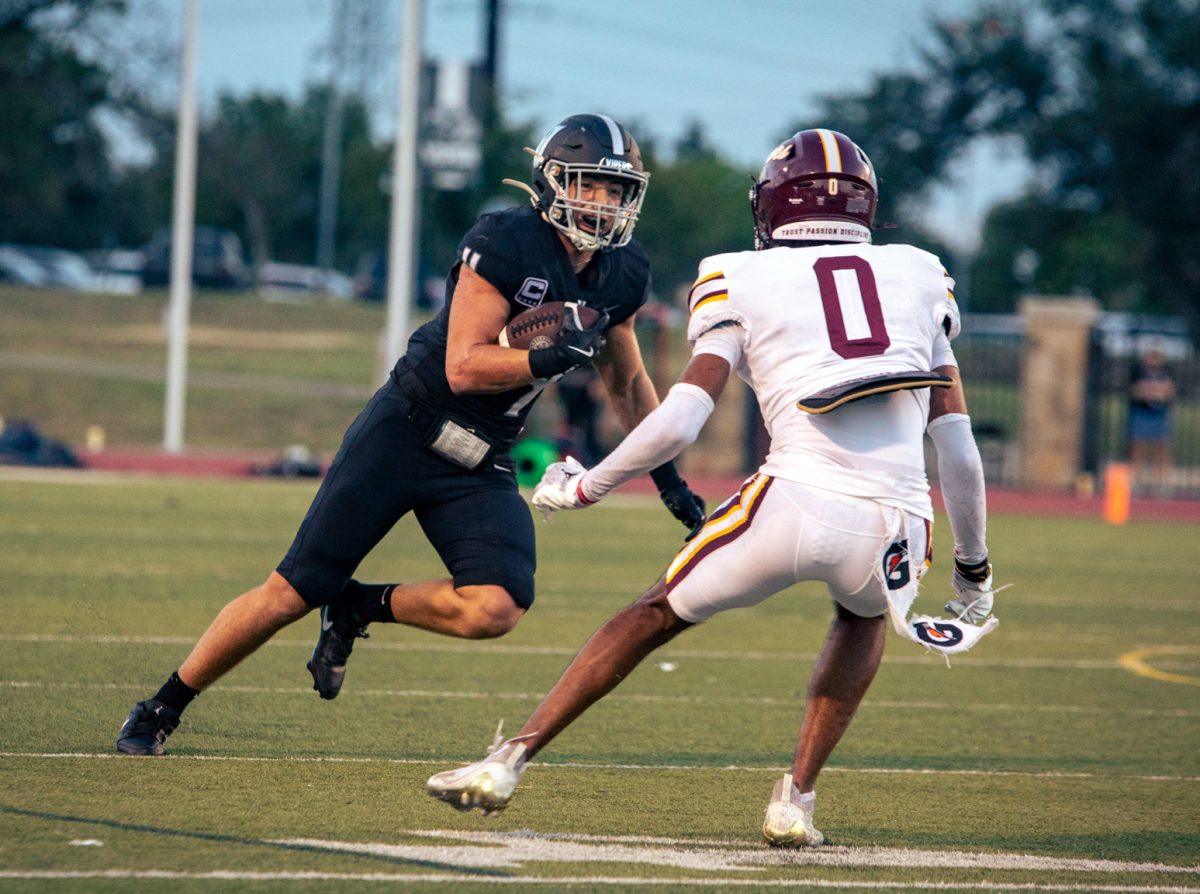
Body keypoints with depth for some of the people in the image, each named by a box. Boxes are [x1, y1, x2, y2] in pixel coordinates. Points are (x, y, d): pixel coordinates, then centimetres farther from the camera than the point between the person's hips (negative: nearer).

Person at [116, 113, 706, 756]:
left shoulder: (621, 277, 3)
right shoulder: (505, 243, -17)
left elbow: (627, 383, 20)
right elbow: (464, 369, -21)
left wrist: (668, 477, 19)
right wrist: (549, 357, -33)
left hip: (479, 465, 5)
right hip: (403, 434, -5)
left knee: (495, 610, -21)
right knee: (295, 592, -4)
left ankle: (359, 607, 6)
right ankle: (161, 709, 14)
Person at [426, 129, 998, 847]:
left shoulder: (743, 283, 13)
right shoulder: (920, 278, 21)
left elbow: (678, 422, 2)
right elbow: (959, 449, 20)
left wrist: (586, 487, 18)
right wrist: (975, 566, 31)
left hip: (797, 501, -2)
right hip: (895, 527, 2)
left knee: (656, 617, 21)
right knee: (865, 617, 36)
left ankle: (510, 761, 18)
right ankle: (798, 799, 22)